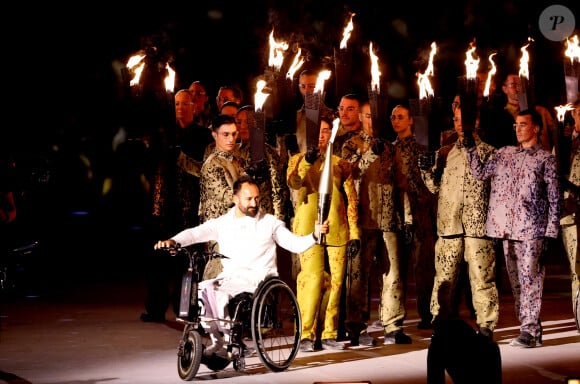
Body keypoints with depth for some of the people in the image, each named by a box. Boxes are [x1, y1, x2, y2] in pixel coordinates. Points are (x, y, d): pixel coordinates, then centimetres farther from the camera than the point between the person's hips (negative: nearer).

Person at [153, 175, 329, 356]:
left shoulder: (269, 223, 7)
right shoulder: (222, 223, 12)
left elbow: (296, 244, 3)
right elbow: (196, 233, 1)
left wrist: (315, 235, -16)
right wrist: (173, 241, -17)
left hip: (257, 278, -4)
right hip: (228, 277, 4)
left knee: (218, 293, -28)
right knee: (200, 289, -22)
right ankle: (216, 340, -8)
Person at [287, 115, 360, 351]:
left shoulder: (341, 165, 15)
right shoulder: (299, 160, 10)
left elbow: (351, 200, 14)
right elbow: (293, 182, -11)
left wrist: (354, 231, 6)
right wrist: (307, 162, -28)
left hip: (337, 230, 3)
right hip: (309, 229, -3)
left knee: (335, 282, 1)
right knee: (313, 278, -14)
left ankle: (328, 335, 10)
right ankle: (306, 335, -8)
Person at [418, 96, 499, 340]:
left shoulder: (489, 152, 6)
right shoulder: (444, 153, 16)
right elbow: (435, 187, 16)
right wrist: (426, 170, -2)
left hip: (478, 225, -3)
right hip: (448, 225, 3)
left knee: (482, 277, -3)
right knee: (444, 278, 3)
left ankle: (486, 327, 4)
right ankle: (440, 325, 11)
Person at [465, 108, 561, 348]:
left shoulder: (546, 158, 2)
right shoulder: (504, 153, 17)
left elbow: (554, 199, -1)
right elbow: (480, 173, 10)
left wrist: (550, 234, -7)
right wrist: (471, 148, 2)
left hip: (532, 229, -5)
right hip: (508, 229, 5)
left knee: (530, 280, -6)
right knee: (516, 282, 8)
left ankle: (529, 332, -3)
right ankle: (531, 328, 16)